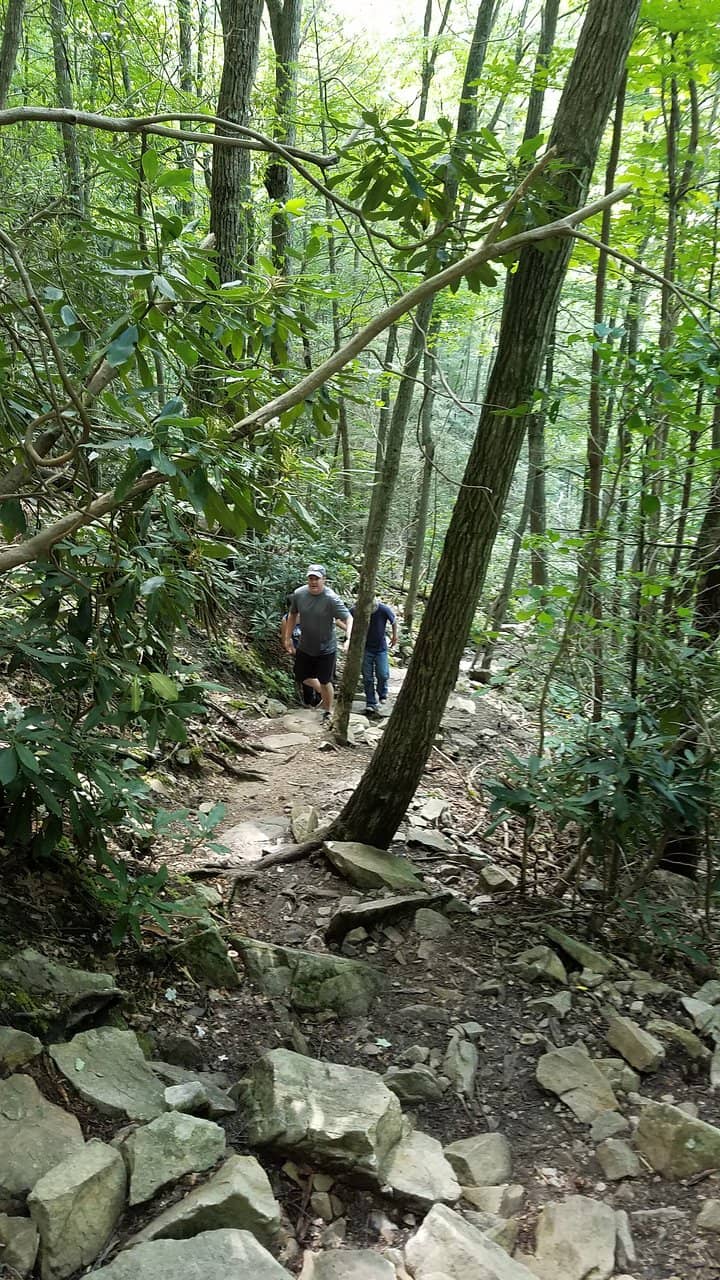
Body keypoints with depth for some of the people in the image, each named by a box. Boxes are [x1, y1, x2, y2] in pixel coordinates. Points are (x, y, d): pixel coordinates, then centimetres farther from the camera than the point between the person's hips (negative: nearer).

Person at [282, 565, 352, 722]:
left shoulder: (331, 599, -23)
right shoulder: (299, 594, -9)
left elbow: (349, 618, -26)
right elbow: (292, 616, 8)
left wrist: (349, 639, -41)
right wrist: (288, 638, 9)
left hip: (326, 649, -5)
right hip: (304, 647, 5)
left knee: (325, 682, 5)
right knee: (302, 677, 16)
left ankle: (328, 711, 30)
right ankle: (324, 694, 44)